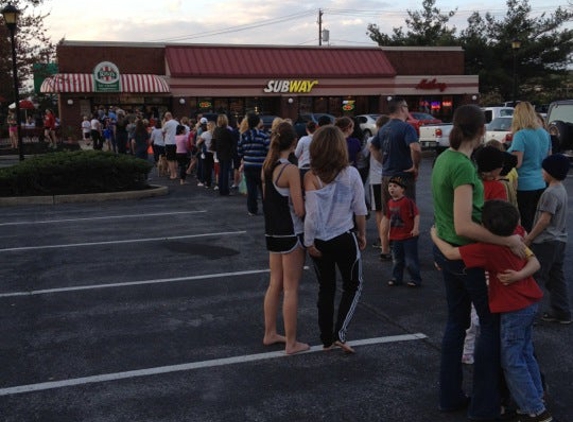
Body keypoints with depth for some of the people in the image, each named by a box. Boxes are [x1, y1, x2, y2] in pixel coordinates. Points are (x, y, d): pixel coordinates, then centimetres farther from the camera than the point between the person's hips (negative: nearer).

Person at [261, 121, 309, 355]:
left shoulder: (266, 167, 4)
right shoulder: (291, 170, -19)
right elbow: (300, 210, -18)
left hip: (272, 232, 8)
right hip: (291, 234, -7)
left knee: (275, 284, 19)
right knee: (291, 289, 2)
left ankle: (270, 333, 30)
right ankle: (291, 343, 12)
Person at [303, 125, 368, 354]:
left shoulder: (311, 177, -12)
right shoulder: (351, 174, -10)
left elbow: (312, 214, -16)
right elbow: (360, 210, -4)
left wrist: (309, 242, -6)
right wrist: (362, 234, 11)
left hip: (320, 241, 1)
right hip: (345, 238, -1)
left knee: (325, 289, 17)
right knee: (353, 286, 18)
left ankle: (327, 339, 25)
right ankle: (339, 334, 7)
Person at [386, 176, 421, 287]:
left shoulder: (408, 201, -17)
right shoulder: (390, 203, 6)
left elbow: (416, 215, -17)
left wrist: (416, 228, -23)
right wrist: (389, 232, 19)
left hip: (409, 236, -7)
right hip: (395, 237, 7)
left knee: (410, 260, 0)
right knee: (396, 260, 16)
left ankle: (415, 279, 13)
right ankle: (396, 278, 29)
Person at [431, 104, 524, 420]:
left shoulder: (444, 157, 4)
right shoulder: (463, 166, -24)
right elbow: (464, 226, -30)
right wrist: (508, 240, -24)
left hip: (446, 251, 8)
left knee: (456, 322, 18)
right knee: (491, 324, 8)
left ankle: (451, 396, 28)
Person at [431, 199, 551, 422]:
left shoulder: (486, 248, -24)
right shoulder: (517, 233, -5)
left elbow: (451, 253, -19)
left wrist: (435, 236, -3)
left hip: (514, 309, -8)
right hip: (530, 302, 8)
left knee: (512, 361, 2)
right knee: (525, 353, 20)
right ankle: (536, 398, 29)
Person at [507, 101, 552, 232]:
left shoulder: (521, 135, -15)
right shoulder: (545, 133, 8)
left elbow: (516, 163, -17)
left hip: (524, 186, -7)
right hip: (541, 185, 7)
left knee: (524, 226, 1)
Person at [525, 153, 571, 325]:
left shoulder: (550, 193, -20)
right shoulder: (561, 190, 11)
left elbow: (544, 220, -20)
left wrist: (528, 238, -12)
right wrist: (532, 235, 21)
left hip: (546, 242, -9)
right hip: (559, 240, 10)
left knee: (535, 277, 0)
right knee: (556, 277, 13)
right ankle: (562, 312, 17)